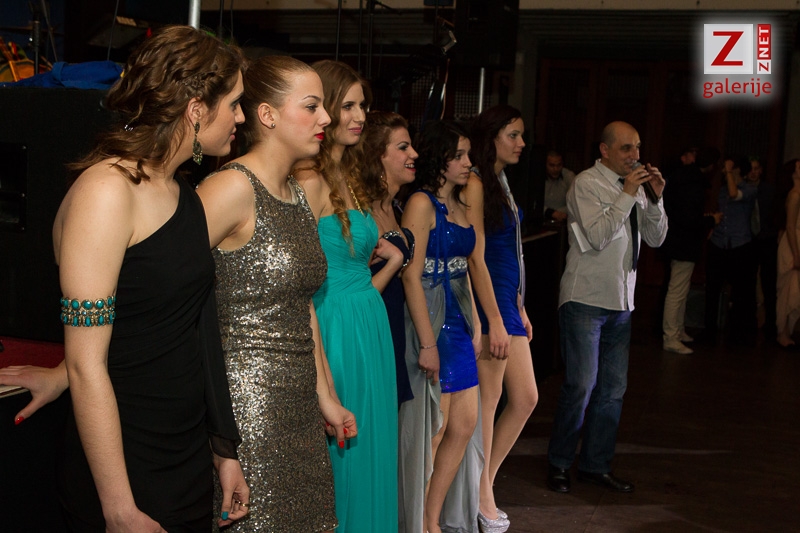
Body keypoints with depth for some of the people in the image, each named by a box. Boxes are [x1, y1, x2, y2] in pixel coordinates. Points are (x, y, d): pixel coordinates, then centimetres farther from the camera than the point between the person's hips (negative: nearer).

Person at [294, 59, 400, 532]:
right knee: (342, 459, 1)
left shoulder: (349, 175, 14)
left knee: (370, 458, 15)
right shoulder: (310, 179, -14)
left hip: (370, 328, 9)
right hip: (337, 332, -9)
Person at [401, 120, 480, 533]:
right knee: (433, 429, 0)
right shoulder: (422, 203, -12)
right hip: (429, 324, -8)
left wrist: (475, 324, 13)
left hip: (457, 324, 9)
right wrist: (427, 343, -20)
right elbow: (412, 276, -18)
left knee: (465, 424, 10)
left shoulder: (460, 205, 13)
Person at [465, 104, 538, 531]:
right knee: (487, 404, 1)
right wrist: (495, 321, -19)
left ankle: (484, 484, 25)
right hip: (487, 302, -10)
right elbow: (476, 258, -18)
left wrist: (520, 310, 18)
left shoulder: (500, 182, 16)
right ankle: (482, 499, 15)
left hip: (508, 301, 10)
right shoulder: (476, 183, -13)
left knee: (526, 399, 12)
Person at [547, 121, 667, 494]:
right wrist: (627, 195, -17)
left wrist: (656, 198, -3)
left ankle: (596, 465, 23)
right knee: (581, 386, -5)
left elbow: (656, 239, 11)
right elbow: (598, 237, -18)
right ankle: (559, 465, 11)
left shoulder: (634, 187, 12)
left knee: (613, 387, 10)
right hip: (586, 299, -7)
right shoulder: (587, 184, -8)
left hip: (621, 302, 7)